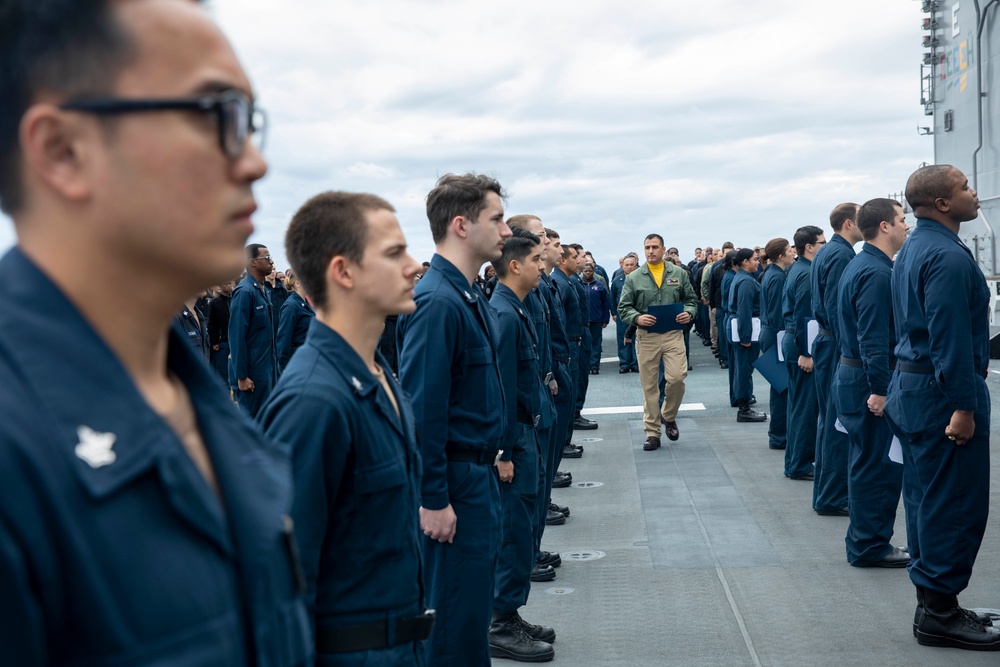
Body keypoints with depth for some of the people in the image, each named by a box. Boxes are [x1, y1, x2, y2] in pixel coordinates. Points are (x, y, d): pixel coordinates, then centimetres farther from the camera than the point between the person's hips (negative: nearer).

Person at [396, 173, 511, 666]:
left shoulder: (470, 296, 9)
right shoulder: (438, 302, -21)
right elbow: (422, 409, -23)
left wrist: (491, 453, 16)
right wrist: (433, 500, -21)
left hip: (478, 472, 10)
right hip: (455, 479, -10)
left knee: (474, 601, 19)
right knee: (458, 610, 0)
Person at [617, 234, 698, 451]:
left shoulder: (679, 274, 7)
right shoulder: (634, 278, 3)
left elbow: (691, 299, 14)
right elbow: (623, 307, 3)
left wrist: (689, 313, -8)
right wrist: (637, 318, -15)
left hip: (673, 335, 0)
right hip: (646, 336, 0)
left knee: (677, 377, -13)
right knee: (649, 386, 3)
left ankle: (668, 416, 16)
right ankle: (652, 433, 12)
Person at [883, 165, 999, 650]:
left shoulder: (912, 251, 14)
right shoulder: (948, 256, -17)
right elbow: (950, 338, -23)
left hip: (911, 386, 10)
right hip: (942, 391, -10)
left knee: (926, 499, 14)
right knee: (957, 505, -4)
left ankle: (932, 605, 23)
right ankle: (940, 614, 2)